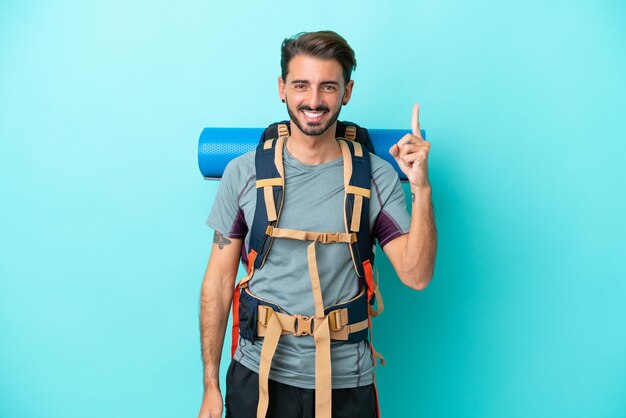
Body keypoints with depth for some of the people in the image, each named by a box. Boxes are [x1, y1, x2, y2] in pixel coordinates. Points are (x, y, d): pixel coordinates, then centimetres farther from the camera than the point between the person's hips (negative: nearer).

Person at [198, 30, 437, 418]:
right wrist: (211, 385, 0)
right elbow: (219, 280, -2)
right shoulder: (244, 172, -6)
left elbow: (416, 276, -10)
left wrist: (421, 189, -22)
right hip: (258, 374, 0)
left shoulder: (377, 177, -6)